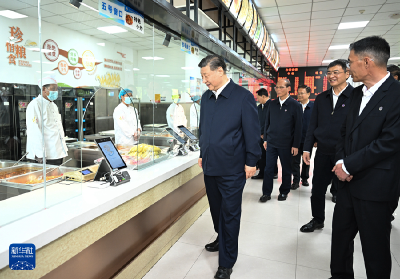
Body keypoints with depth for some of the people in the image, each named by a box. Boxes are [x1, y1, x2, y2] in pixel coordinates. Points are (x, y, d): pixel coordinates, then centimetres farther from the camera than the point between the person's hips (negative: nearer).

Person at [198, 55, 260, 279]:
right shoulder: (206, 97, 7)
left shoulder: (243, 96, -12)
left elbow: (252, 132, -10)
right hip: (210, 166, 6)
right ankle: (222, 240, 46)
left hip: (232, 168, -6)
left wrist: (251, 162, -9)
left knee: (230, 214, 6)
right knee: (216, 208, 21)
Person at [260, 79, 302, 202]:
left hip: (286, 144, -3)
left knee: (286, 169, 10)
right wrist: (265, 139, 9)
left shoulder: (295, 105, -5)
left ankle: (284, 192, 27)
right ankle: (266, 193, 15)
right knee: (268, 168, 4)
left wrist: (296, 145, -8)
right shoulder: (272, 104, 6)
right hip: (271, 142, 3)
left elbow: (298, 126, -5)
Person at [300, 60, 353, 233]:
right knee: (317, 190, 13)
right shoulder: (321, 98, 9)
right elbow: (312, 125, 10)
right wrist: (307, 148, 4)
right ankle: (317, 220, 33)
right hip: (323, 153, 4)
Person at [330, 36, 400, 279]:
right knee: (340, 236, 19)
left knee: (375, 249, 10)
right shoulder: (358, 93, 10)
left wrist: (348, 165, -15)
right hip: (349, 181, 7)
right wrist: (341, 161, -3)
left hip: (376, 187, -7)